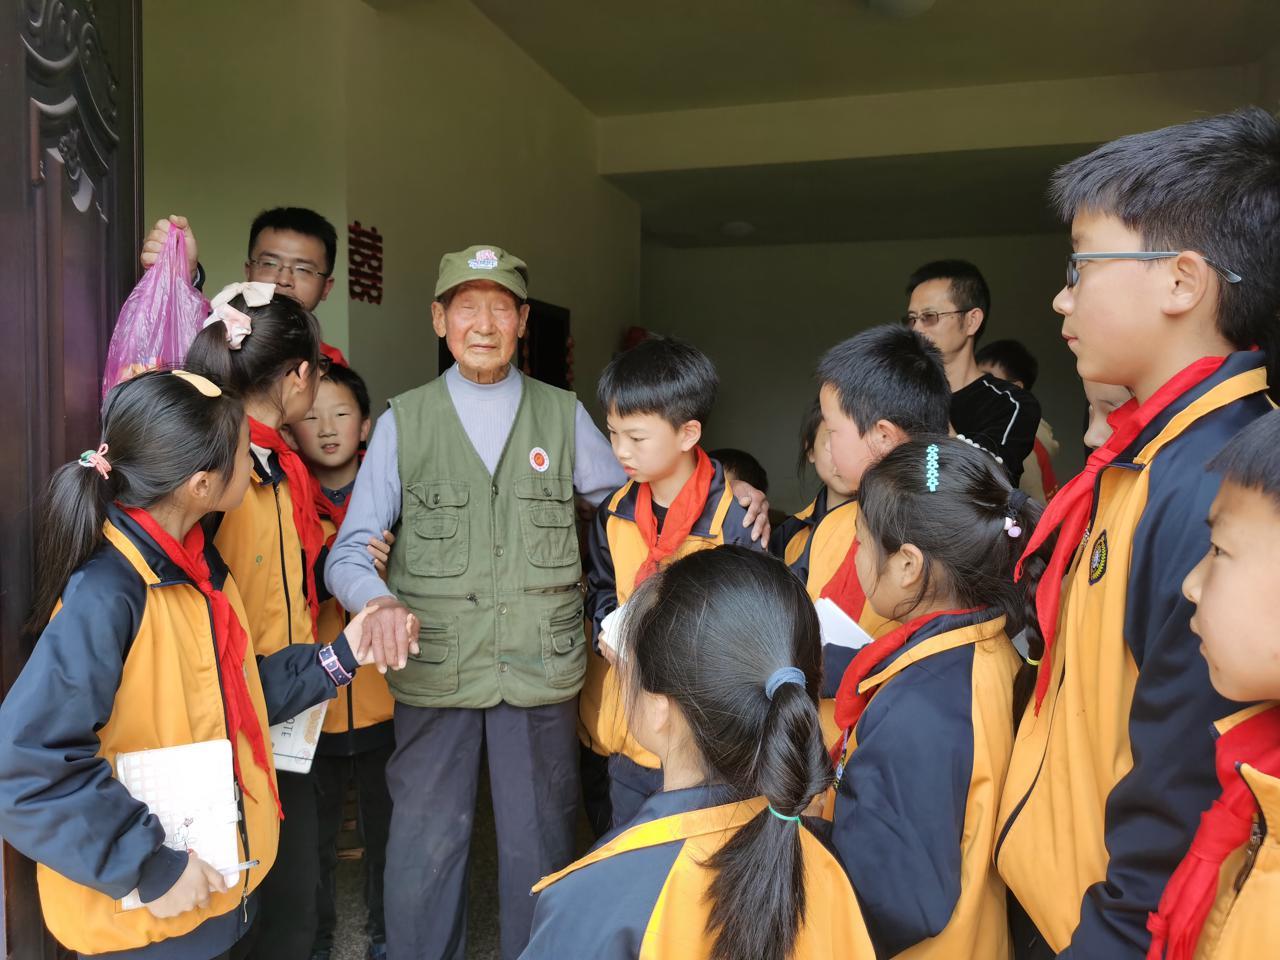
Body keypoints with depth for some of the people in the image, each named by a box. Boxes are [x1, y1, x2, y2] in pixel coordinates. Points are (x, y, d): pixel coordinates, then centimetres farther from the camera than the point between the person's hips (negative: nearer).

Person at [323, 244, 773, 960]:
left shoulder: (565, 416, 5)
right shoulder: (403, 422, 2)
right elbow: (350, 550, -1)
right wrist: (379, 602, -23)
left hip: (543, 671, 1)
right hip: (433, 669, 0)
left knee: (541, 848, 15)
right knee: (424, 848, 12)